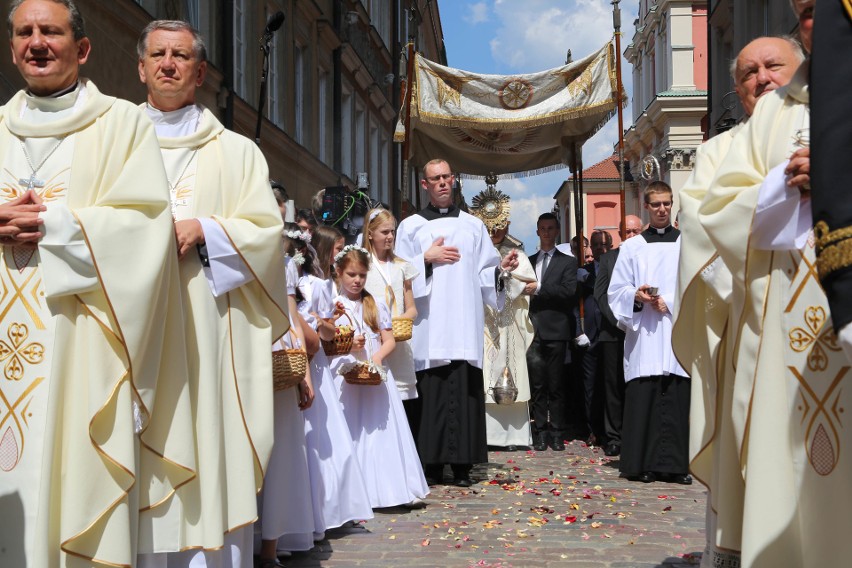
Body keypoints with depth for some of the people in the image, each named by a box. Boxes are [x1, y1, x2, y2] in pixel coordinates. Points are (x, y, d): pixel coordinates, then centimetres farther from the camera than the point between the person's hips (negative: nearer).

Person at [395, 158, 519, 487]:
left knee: (465, 392, -5)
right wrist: (426, 259, -7)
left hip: (464, 326, 1)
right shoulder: (410, 226, 13)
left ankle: (462, 465, 0)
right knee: (431, 393, -5)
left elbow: (484, 274, 13)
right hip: (428, 325, -1)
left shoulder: (473, 225, 17)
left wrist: (503, 268, -6)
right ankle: (432, 465, 0)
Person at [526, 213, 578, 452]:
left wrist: (539, 289, -13)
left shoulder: (567, 262, 7)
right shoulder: (528, 261, 18)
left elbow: (569, 290, -9)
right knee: (537, 385, 2)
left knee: (556, 385, 1)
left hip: (555, 331, -3)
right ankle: (540, 432, 6)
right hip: (533, 330, 3)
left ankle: (557, 433, 6)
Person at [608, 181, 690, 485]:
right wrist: (637, 296, -11)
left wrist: (670, 302, -9)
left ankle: (676, 464, 2)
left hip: (679, 334, 0)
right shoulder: (632, 247, 12)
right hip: (644, 335, 0)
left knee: (678, 400, -3)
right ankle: (643, 464, 0)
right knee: (643, 400, -4)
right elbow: (616, 291, 9)